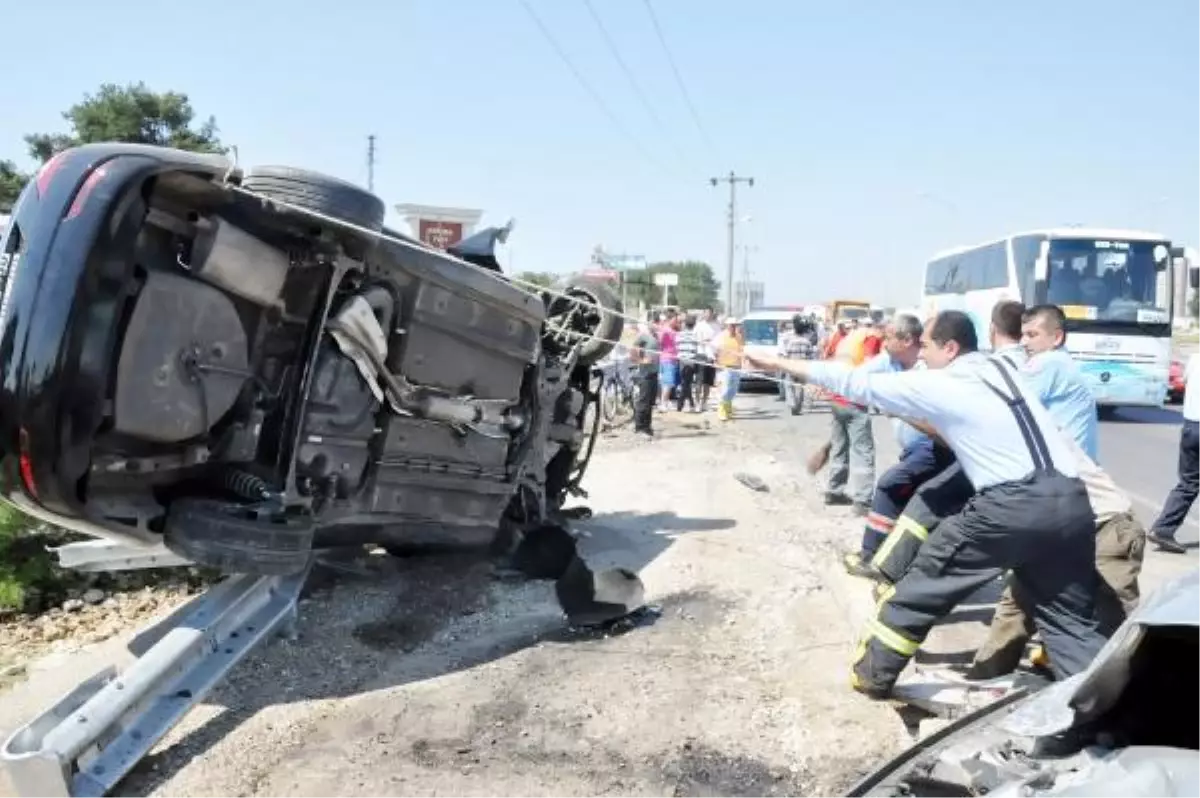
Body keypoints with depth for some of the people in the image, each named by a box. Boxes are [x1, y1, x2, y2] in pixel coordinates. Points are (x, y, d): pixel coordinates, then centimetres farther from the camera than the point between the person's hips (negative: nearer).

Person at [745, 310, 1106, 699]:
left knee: (926, 581, 11)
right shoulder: (1001, 368, 21)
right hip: (1071, 500, 6)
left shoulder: (938, 384, 3)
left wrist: (780, 363, 14)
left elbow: (857, 383, 7)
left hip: (1014, 504, -6)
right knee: (1069, 615, 16)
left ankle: (872, 674, 21)